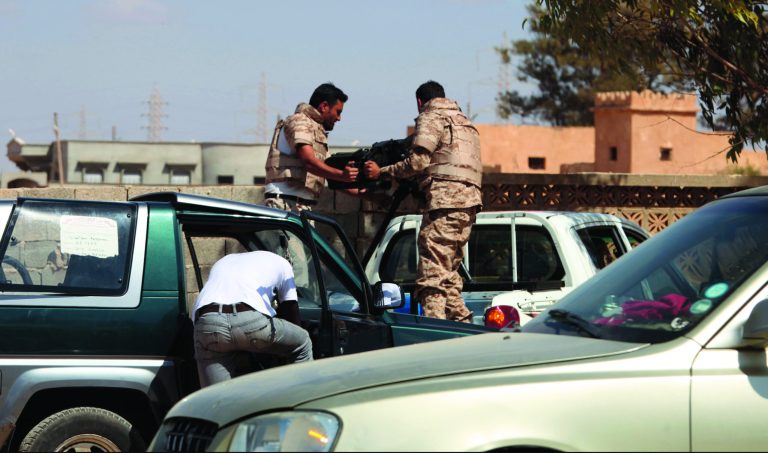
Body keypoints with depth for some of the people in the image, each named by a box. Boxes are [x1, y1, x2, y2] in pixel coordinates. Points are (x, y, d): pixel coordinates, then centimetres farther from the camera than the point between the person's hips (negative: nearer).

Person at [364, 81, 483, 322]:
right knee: (449, 271, 15)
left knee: (432, 272, -13)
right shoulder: (464, 121, 29)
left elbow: (418, 161, -10)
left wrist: (382, 172, -1)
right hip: (470, 199, 9)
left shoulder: (430, 118, 1)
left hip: (446, 200, -9)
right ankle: (462, 323, 11)